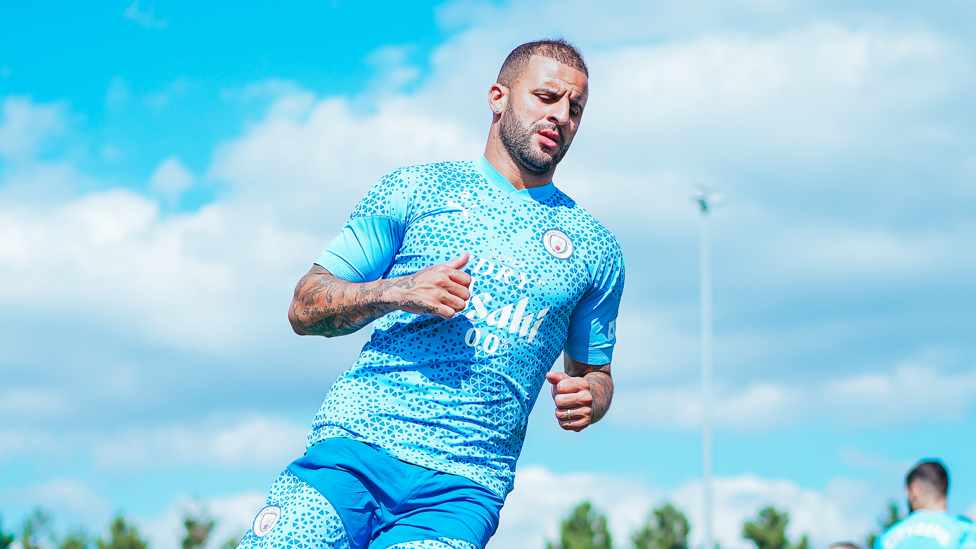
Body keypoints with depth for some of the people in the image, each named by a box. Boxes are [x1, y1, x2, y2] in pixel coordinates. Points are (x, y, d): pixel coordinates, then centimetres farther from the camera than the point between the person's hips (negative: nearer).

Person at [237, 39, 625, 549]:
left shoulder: (594, 248, 16)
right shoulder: (414, 190, 10)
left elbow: (595, 371, 25)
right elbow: (304, 308, 8)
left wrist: (586, 399, 1)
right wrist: (397, 292, -10)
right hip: (354, 447, -1)